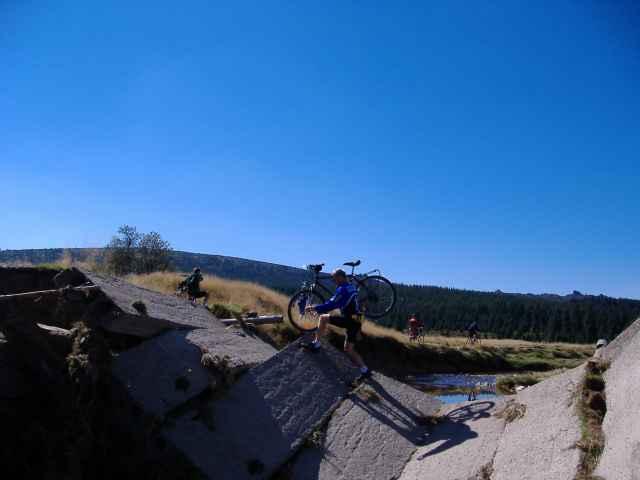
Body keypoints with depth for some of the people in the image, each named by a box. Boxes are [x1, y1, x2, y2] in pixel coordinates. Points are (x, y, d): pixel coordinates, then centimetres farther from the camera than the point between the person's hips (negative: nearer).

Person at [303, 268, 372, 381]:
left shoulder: (342, 289, -12)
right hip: (356, 322, 9)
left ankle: (316, 344, -1)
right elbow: (334, 303, 27)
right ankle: (365, 370, 15)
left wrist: (315, 308, -9)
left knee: (323, 318, -4)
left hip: (349, 320, -9)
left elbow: (331, 305, -17)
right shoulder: (351, 288, 19)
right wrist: (317, 307, 25)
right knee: (349, 349, 16)